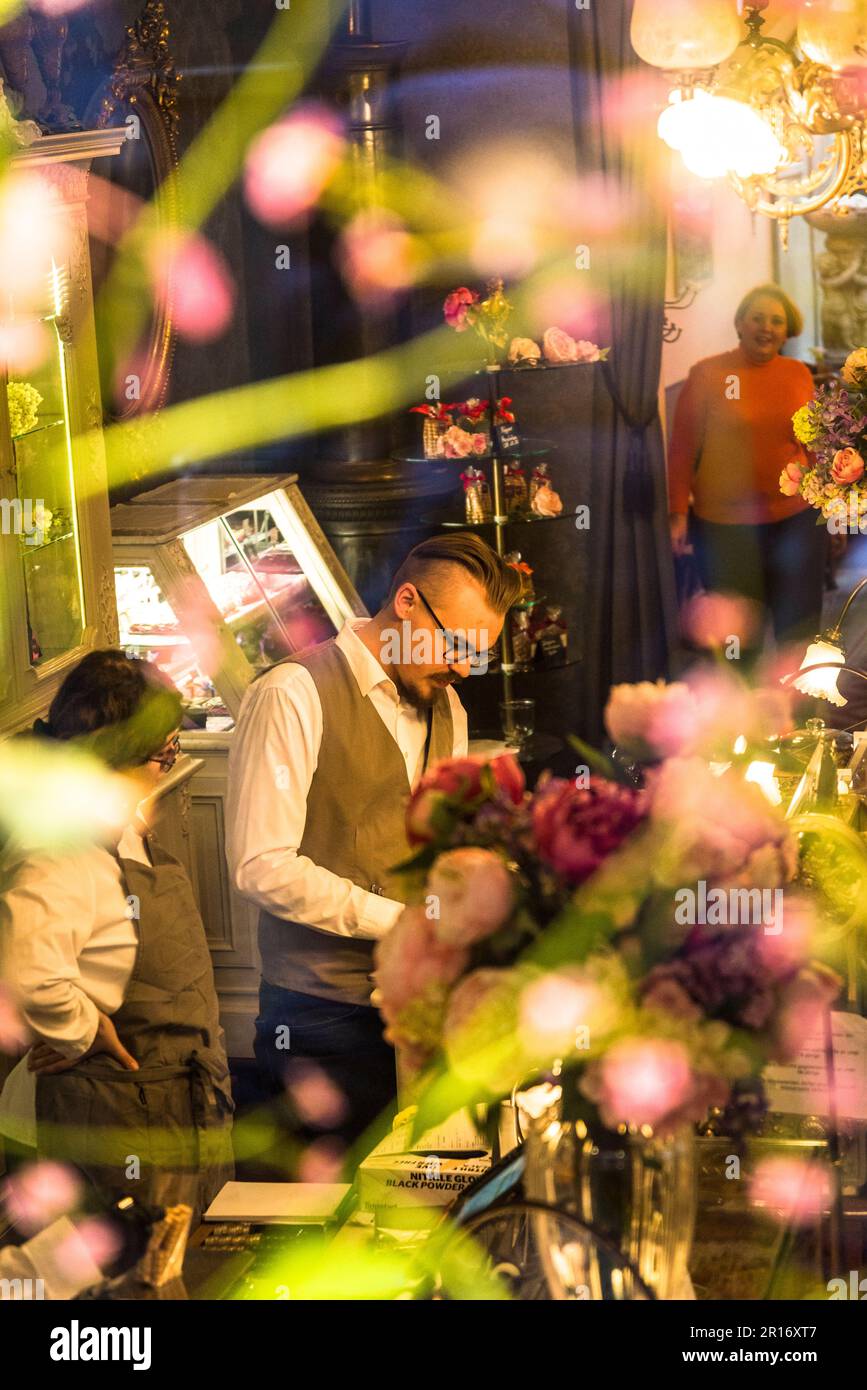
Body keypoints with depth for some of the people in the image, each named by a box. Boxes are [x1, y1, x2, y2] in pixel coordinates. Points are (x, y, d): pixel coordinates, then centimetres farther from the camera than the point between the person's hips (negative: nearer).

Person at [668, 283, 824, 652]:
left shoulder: (799, 375, 4)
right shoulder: (707, 374, -6)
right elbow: (682, 448, -4)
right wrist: (678, 514, -7)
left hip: (797, 521, 3)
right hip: (726, 527, -3)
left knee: (801, 630, 9)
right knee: (740, 635, 6)